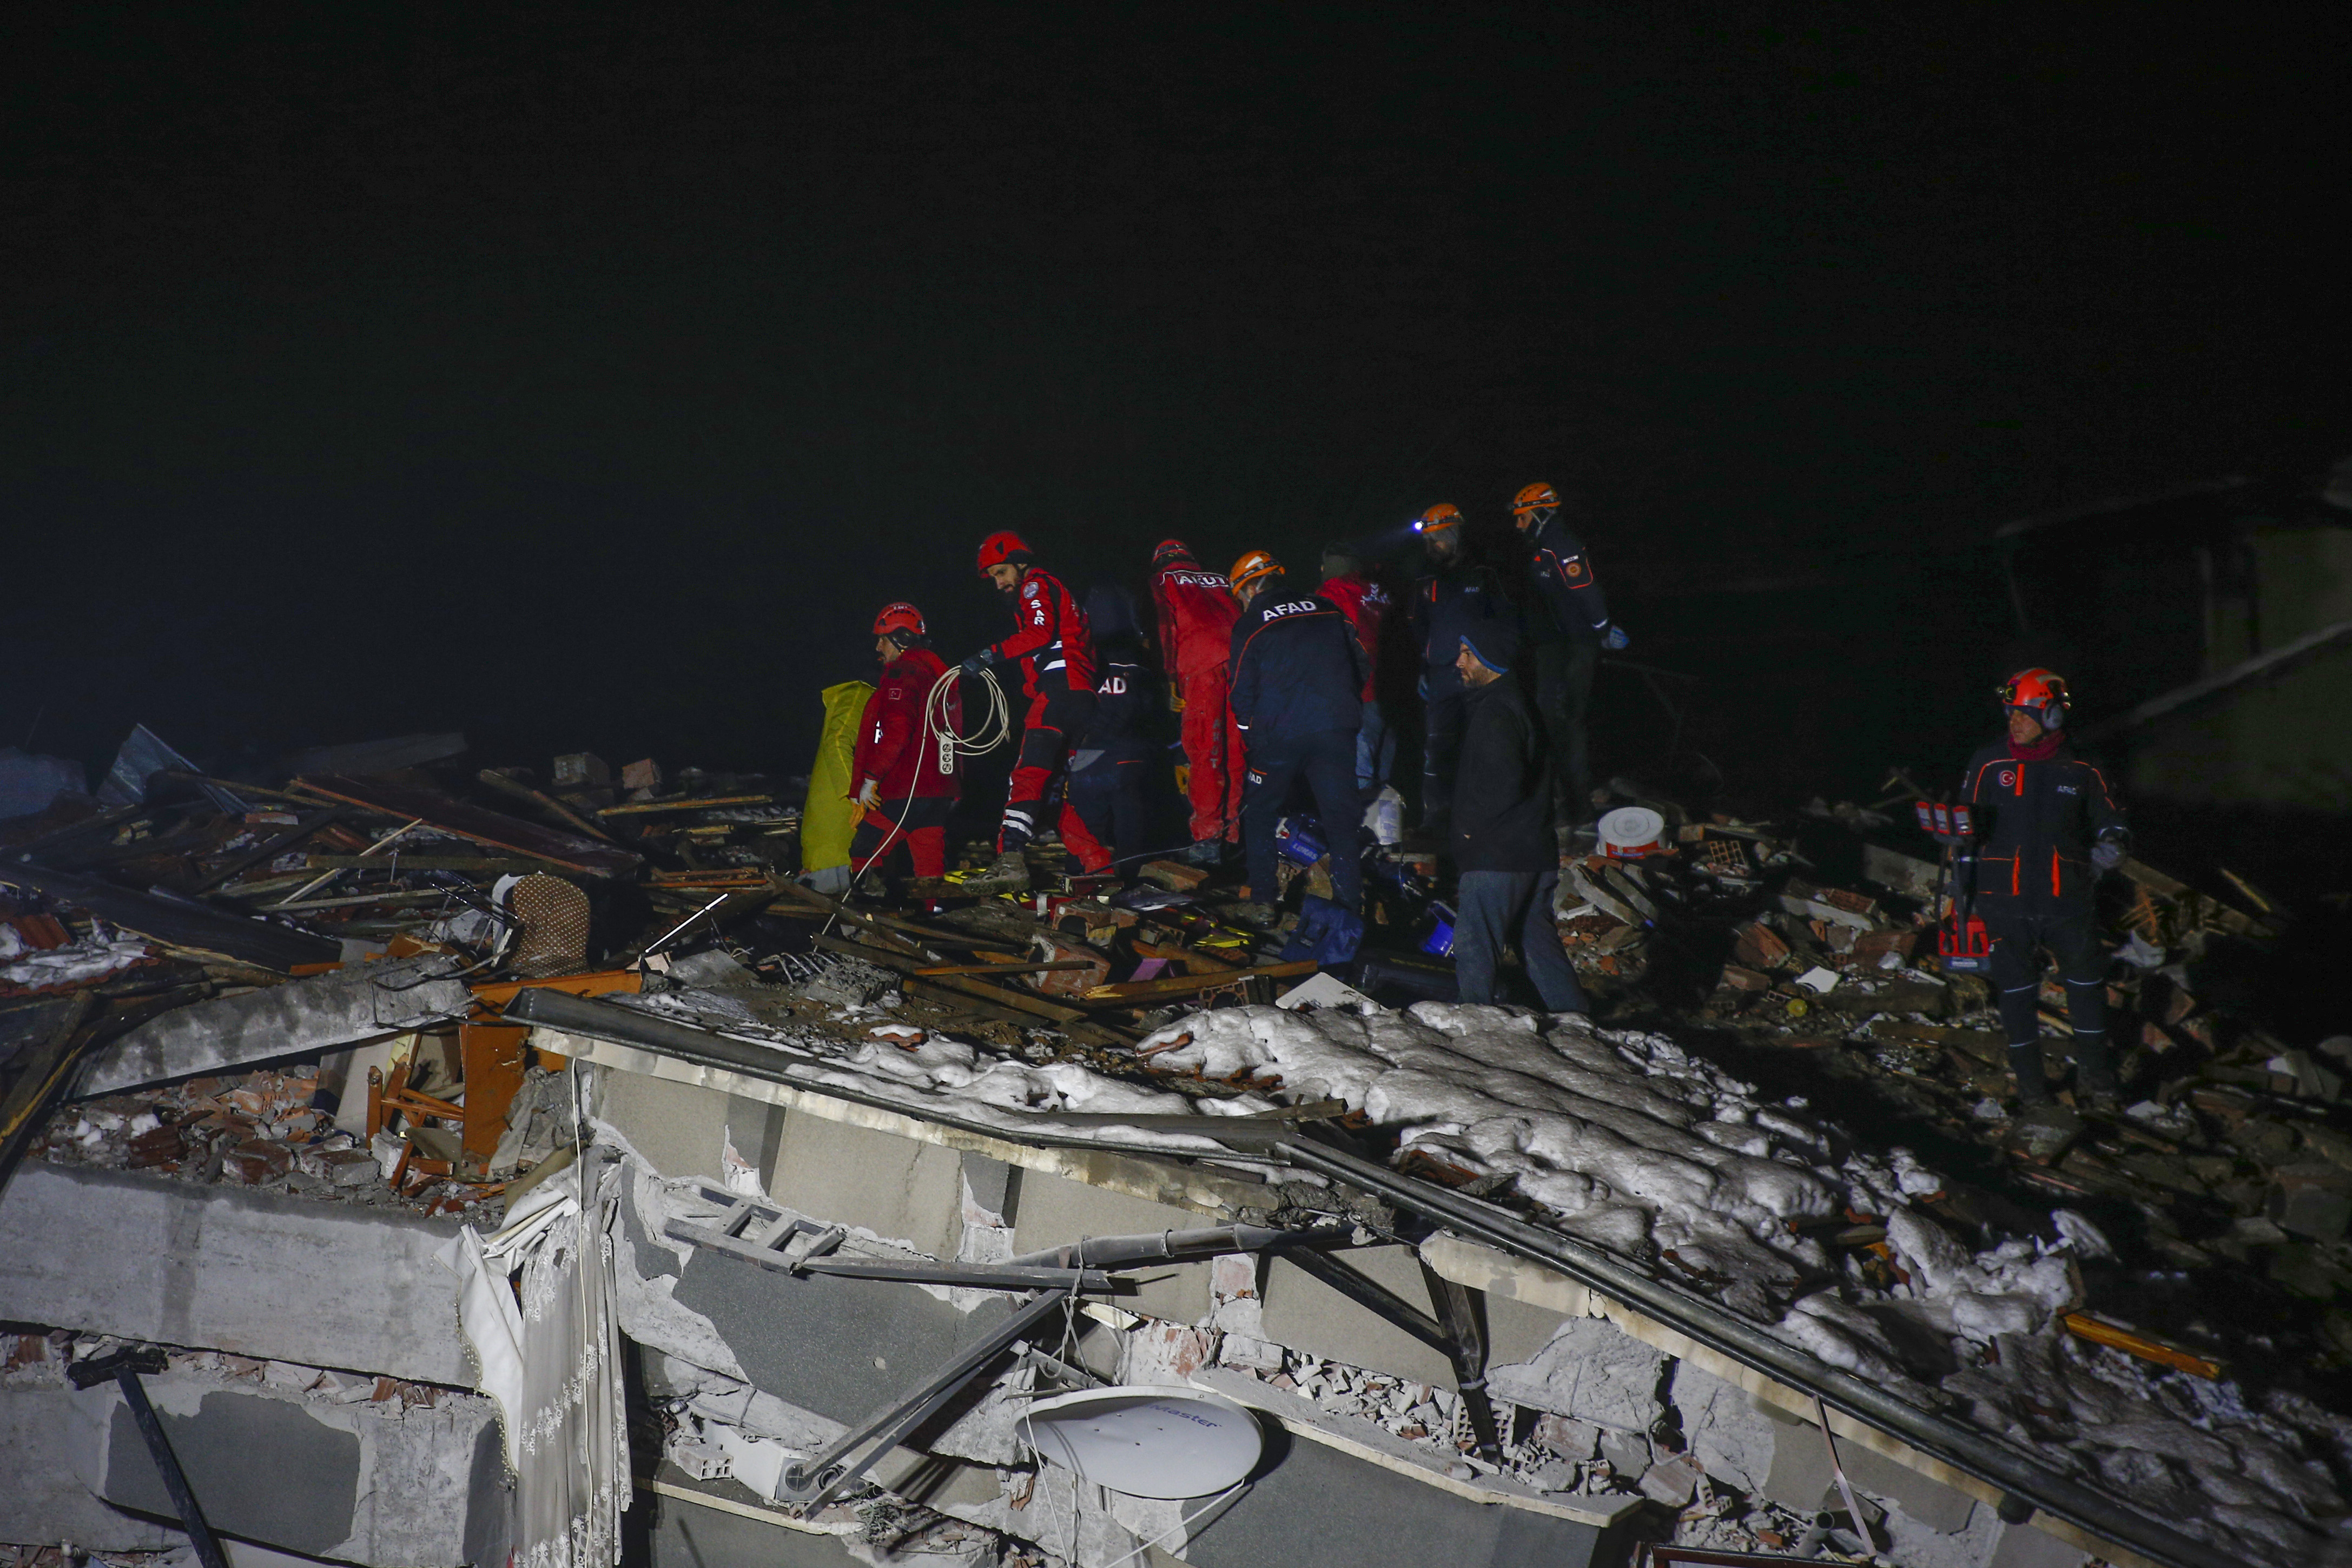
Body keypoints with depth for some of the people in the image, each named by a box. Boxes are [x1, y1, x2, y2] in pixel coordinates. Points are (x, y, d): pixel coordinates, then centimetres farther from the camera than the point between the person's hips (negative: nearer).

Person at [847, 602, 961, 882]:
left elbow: (897, 731, -22)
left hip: (906, 792, -9)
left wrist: (870, 777, -17)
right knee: (931, 866, 8)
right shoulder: (941, 672, 20)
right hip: (941, 791, 9)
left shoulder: (903, 672, -10)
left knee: (864, 853, -3)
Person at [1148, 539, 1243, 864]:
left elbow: (1166, 627, 6)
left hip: (1202, 665, -4)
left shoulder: (1163, 579, 19)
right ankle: (1237, 830, 10)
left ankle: (1207, 838, -11)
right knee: (1238, 749, 9)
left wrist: (1172, 680, 5)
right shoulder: (1220, 580, 31)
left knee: (1203, 751, -6)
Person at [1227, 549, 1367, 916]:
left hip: (1279, 734, -2)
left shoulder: (1249, 627, 3)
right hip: (1336, 729, 2)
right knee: (1341, 817, 6)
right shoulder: (1327, 610, 12)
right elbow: (1360, 663, 13)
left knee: (1261, 815, 16)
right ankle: (1350, 904, 2)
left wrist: (1250, 737, 16)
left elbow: (1243, 692, 3)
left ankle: (1262, 898, 16)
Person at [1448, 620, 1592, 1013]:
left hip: (1499, 857, -10)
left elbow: (1506, 783, -26)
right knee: (1538, 941, 16)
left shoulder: (1495, 713, -16)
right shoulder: (1515, 702, 16)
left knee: (1473, 949, -6)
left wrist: (1471, 823, -12)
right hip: (1537, 853, 10)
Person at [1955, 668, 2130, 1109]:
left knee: (2087, 981, 5)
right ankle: (2029, 1076, 19)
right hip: (2006, 902, 0)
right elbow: (1969, 826, 10)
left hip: (2066, 901, 0)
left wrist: (2111, 845, -7)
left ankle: (2095, 1070, 22)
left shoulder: (2080, 771, 3)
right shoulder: (1987, 765, 1)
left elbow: (2111, 821, 11)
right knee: (2016, 990, 6)